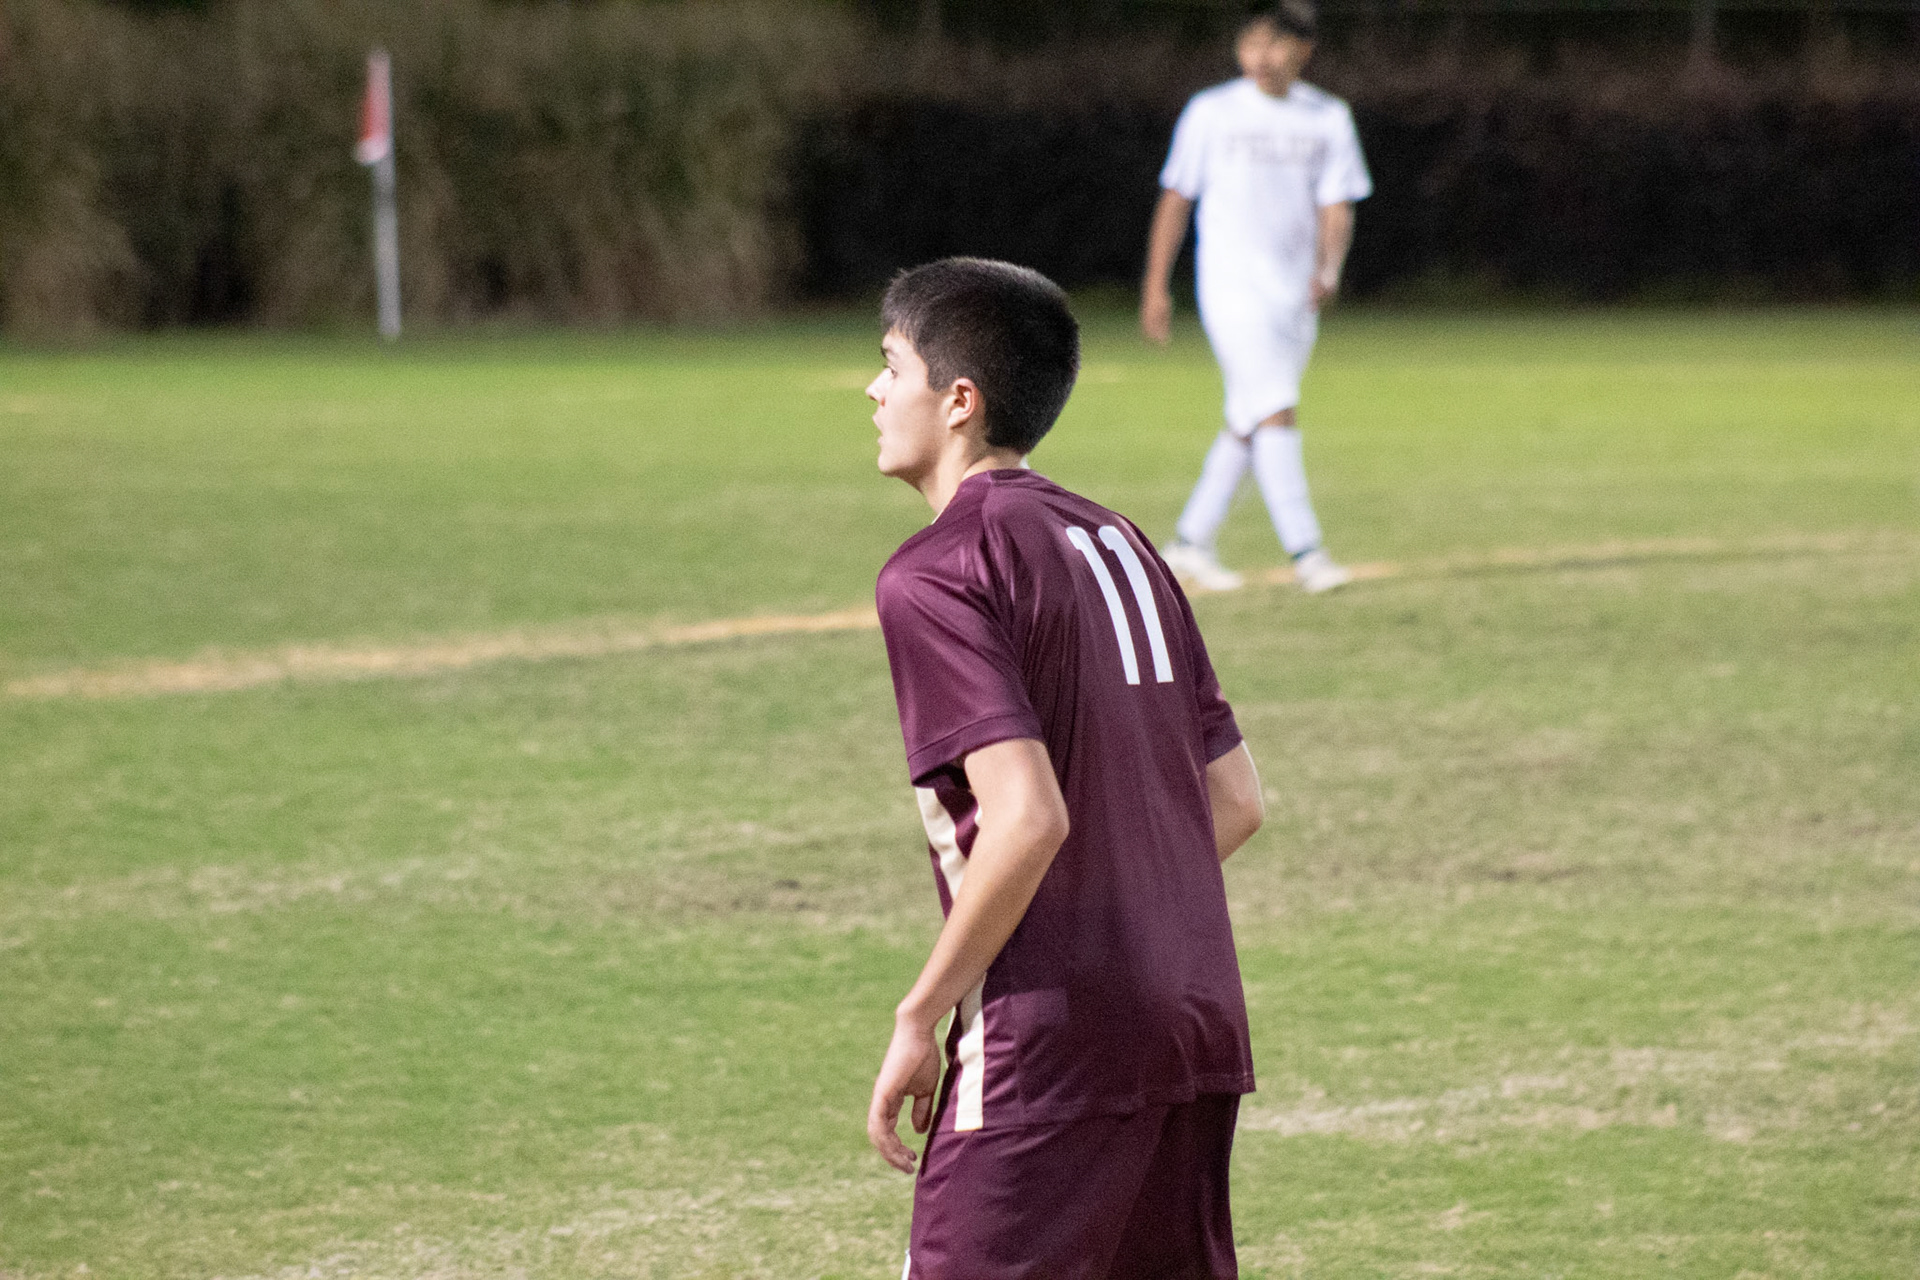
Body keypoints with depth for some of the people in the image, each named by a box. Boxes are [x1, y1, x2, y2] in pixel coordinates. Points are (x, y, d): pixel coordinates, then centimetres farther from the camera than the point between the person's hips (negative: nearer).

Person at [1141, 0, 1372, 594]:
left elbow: (1336, 209, 2)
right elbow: (1175, 199, 5)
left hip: (1296, 294, 4)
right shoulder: (1211, 112, 0)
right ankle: (1304, 550, -23)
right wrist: (1155, 287, 3)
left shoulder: (1329, 118, 6)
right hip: (1231, 284, -4)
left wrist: (1327, 270, -17)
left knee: (1249, 424, 10)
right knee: (1273, 411, -17)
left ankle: (1191, 541, 23)